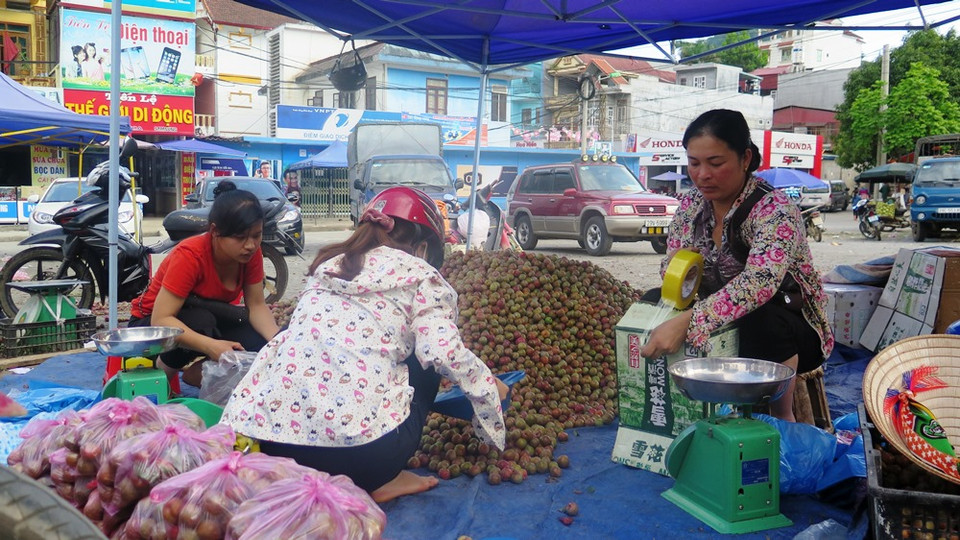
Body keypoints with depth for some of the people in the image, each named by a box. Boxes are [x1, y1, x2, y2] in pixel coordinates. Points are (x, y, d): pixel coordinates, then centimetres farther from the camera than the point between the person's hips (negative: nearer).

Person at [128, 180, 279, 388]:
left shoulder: (251, 253, -14)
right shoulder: (190, 256, -31)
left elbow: (257, 305, -12)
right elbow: (160, 320, -35)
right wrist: (211, 346, -49)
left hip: (211, 318, 5)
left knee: (261, 346, -22)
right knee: (201, 321, -38)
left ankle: (197, 372, 2)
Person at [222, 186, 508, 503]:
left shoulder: (328, 267, 23)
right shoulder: (420, 275, 8)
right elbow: (443, 352, -7)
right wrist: (489, 385, 14)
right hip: (362, 444, -5)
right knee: (424, 360, 21)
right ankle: (383, 481, 13)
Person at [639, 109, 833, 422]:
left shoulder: (774, 208, -22)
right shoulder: (691, 203, -2)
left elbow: (759, 282, -39)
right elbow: (671, 265, 4)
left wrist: (688, 322, -51)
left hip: (790, 330, -5)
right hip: (718, 325, 6)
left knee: (760, 319, -37)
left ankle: (783, 419, -12)